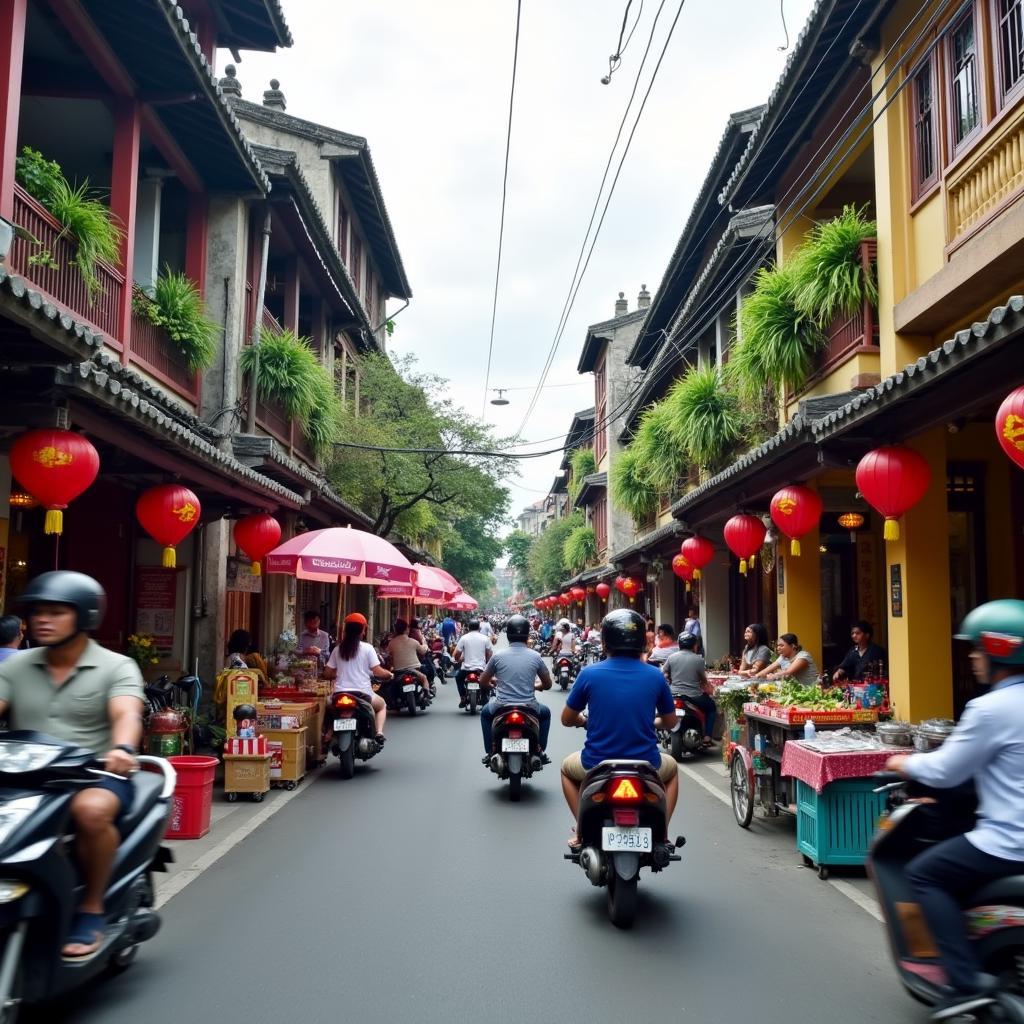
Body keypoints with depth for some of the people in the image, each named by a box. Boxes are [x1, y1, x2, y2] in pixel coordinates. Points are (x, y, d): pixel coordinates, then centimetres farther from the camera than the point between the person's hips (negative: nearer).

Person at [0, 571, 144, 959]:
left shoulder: (117, 667, 0)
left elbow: (126, 714, -17)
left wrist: (123, 749, -39)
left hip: (95, 776, -4)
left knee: (91, 810, -36)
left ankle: (91, 910, -14)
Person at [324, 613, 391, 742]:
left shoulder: (338, 649, 4)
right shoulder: (367, 648, -6)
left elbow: (327, 674, 5)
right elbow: (378, 672, -9)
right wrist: (390, 674, 11)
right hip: (362, 693, -2)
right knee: (382, 705, 28)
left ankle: (328, 735, 17)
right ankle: (379, 732, 4)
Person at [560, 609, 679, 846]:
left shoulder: (589, 674, -9)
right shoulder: (655, 676, -5)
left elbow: (567, 719, 3)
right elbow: (670, 722, 9)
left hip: (597, 766, -1)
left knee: (567, 767, 34)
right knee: (671, 768, 36)